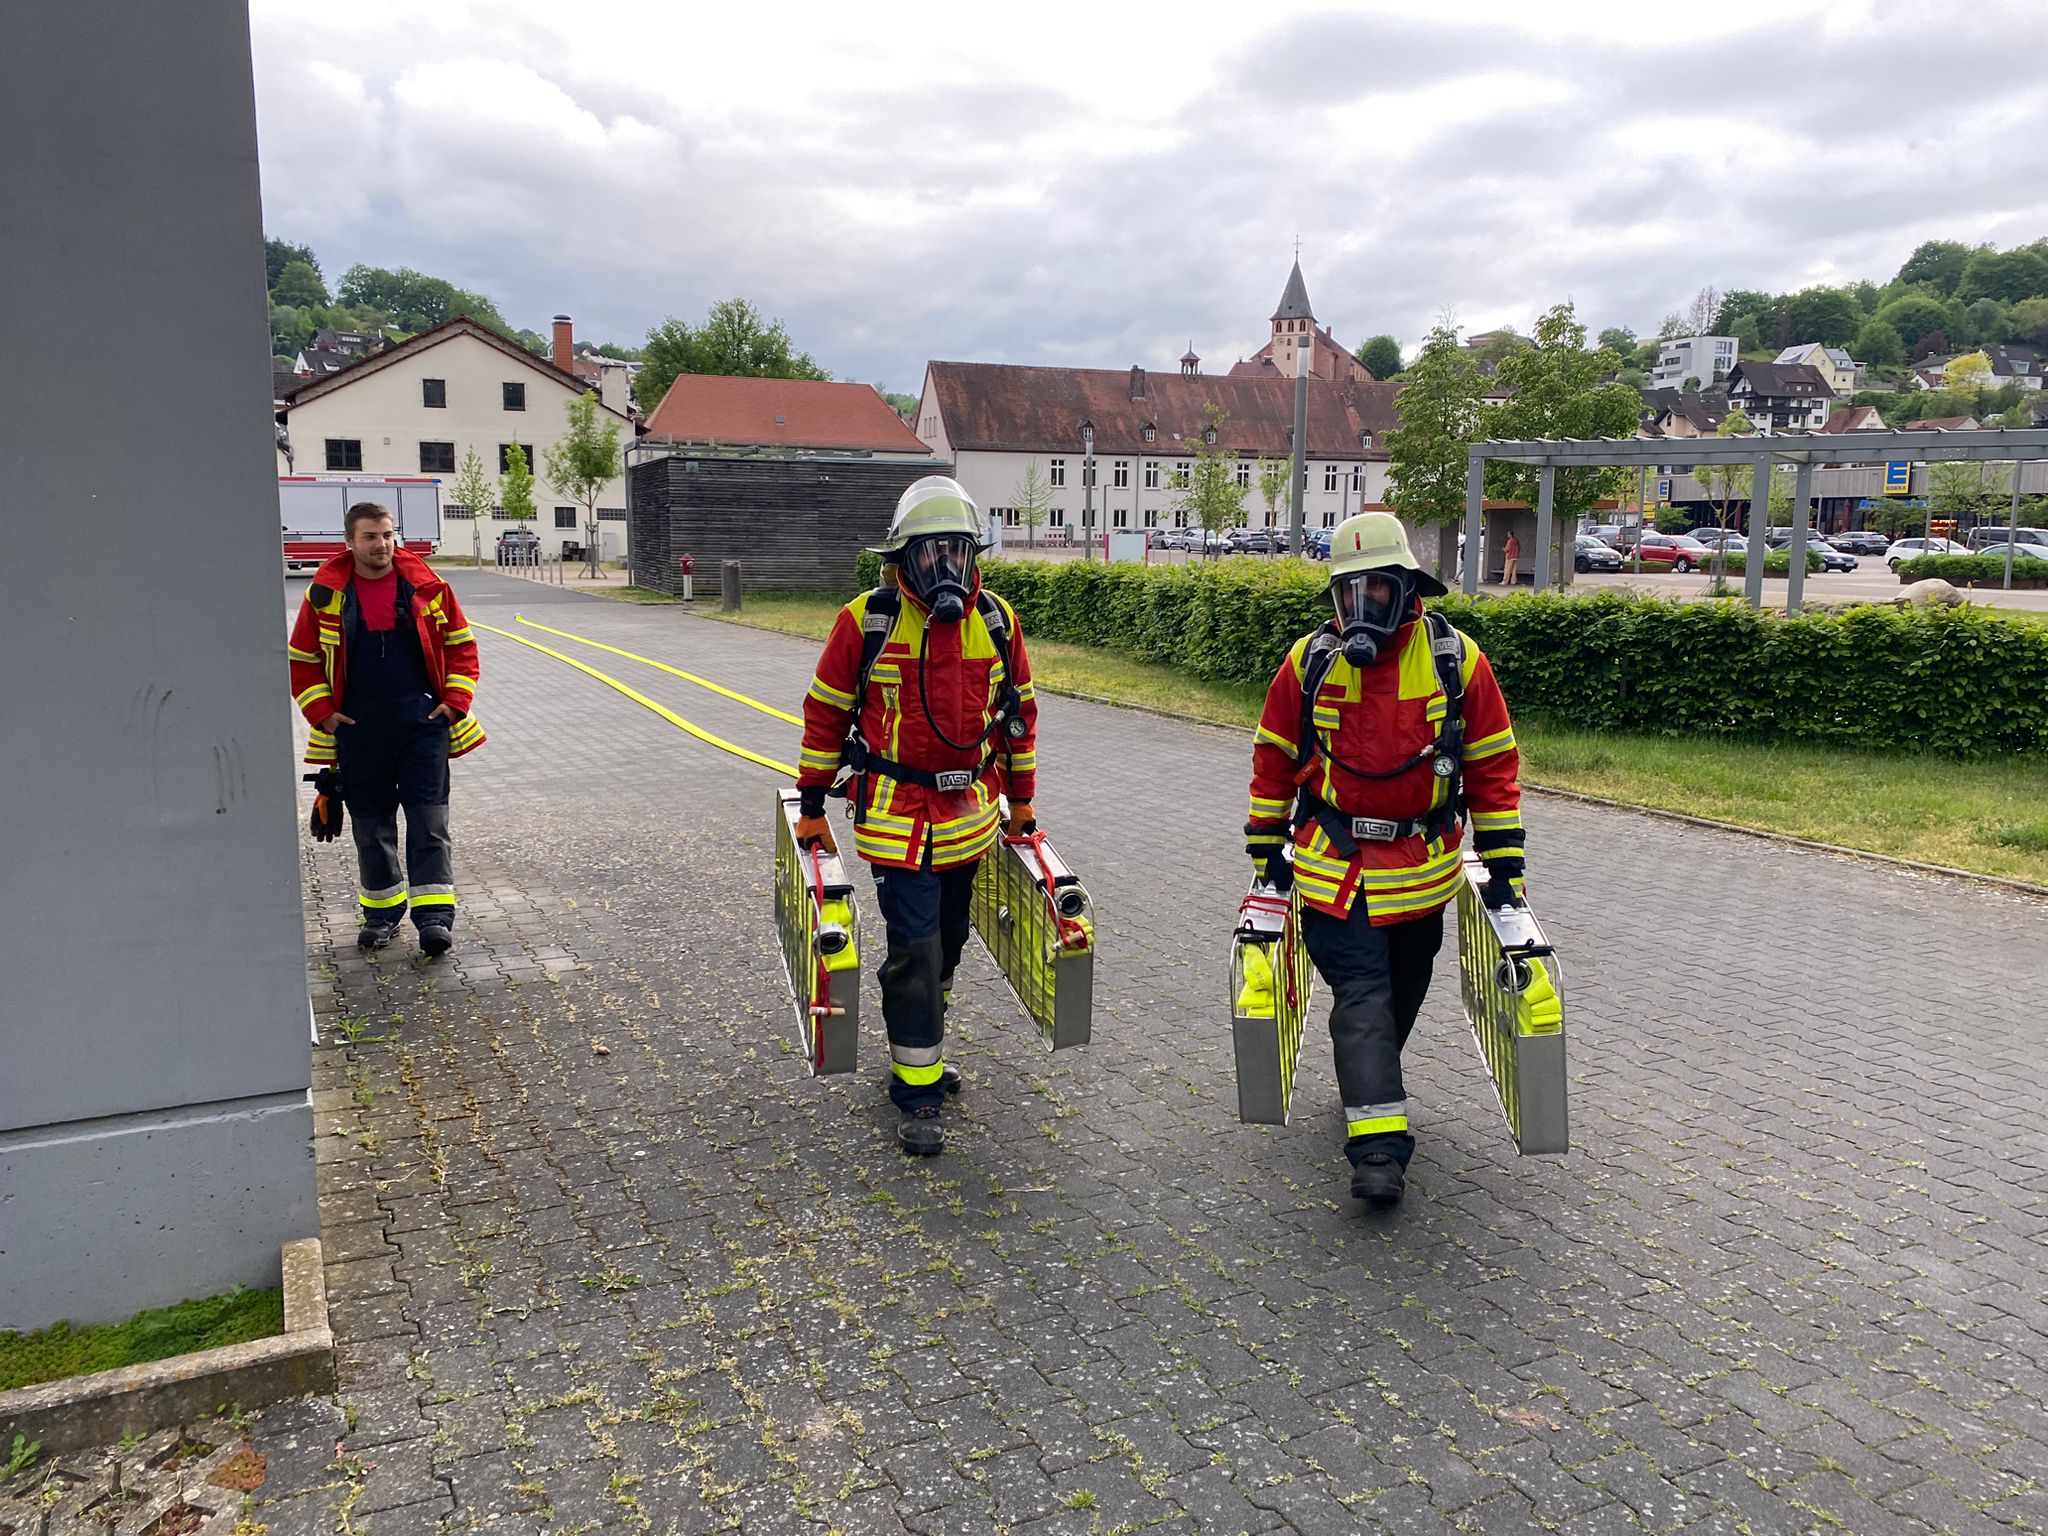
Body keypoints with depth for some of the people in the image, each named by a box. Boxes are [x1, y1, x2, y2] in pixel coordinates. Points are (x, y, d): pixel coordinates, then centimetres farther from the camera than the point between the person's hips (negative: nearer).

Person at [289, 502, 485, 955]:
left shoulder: (427, 586, 1)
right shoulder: (325, 594, 2)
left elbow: (461, 644, 9)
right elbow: (301, 659, 10)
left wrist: (456, 699, -1)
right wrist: (322, 711, 0)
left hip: (423, 720, -1)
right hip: (358, 728, 1)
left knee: (429, 817, -6)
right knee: (371, 823, 10)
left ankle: (434, 916, -6)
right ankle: (381, 912, 23)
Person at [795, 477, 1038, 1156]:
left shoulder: (996, 620, 1)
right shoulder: (866, 619, -9)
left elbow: (1019, 712, 12)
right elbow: (825, 713, -1)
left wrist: (1021, 800, 15)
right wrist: (811, 806, 1)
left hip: (971, 814, 4)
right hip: (896, 813, -4)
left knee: (947, 941, 15)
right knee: (914, 947, -5)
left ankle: (918, 1050, 35)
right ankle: (917, 1090, 6)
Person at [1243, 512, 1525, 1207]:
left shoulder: (1456, 659, -6)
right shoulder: (1311, 659, -6)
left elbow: (1492, 765, 0)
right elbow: (1275, 757, 4)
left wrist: (1503, 864, -1)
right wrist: (1269, 849, 5)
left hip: (1423, 869, 2)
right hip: (1333, 865, -2)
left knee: (1402, 992, 17)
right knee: (1363, 993, -9)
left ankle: (1369, 1078, 44)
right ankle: (1379, 1142, -9)